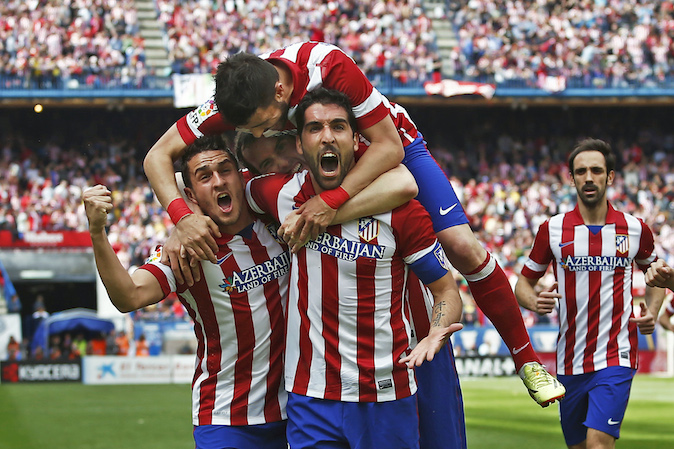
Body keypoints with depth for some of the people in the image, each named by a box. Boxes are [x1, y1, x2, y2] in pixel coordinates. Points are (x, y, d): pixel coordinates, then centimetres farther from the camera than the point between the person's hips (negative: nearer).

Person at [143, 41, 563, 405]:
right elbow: (158, 155, -24)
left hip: (394, 145, -4)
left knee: (462, 247, -14)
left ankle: (527, 359, 1)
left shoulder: (329, 65, -41)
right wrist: (182, 216, -44)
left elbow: (389, 147, -35)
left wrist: (333, 200, -48)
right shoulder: (237, 100, -29)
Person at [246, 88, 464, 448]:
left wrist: (434, 336, -22)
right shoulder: (283, 195, -1)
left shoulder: (399, 208, -8)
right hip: (310, 396, 2)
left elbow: (446, 291, -2)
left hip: (387, 396, -2)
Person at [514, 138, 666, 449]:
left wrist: (652, 311, 2)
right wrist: (535, 302, -13)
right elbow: (524, 283, 10)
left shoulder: (635, 229, 2)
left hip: (616, 358, -2)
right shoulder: (552, 230, 1)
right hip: (569, 362, 2)